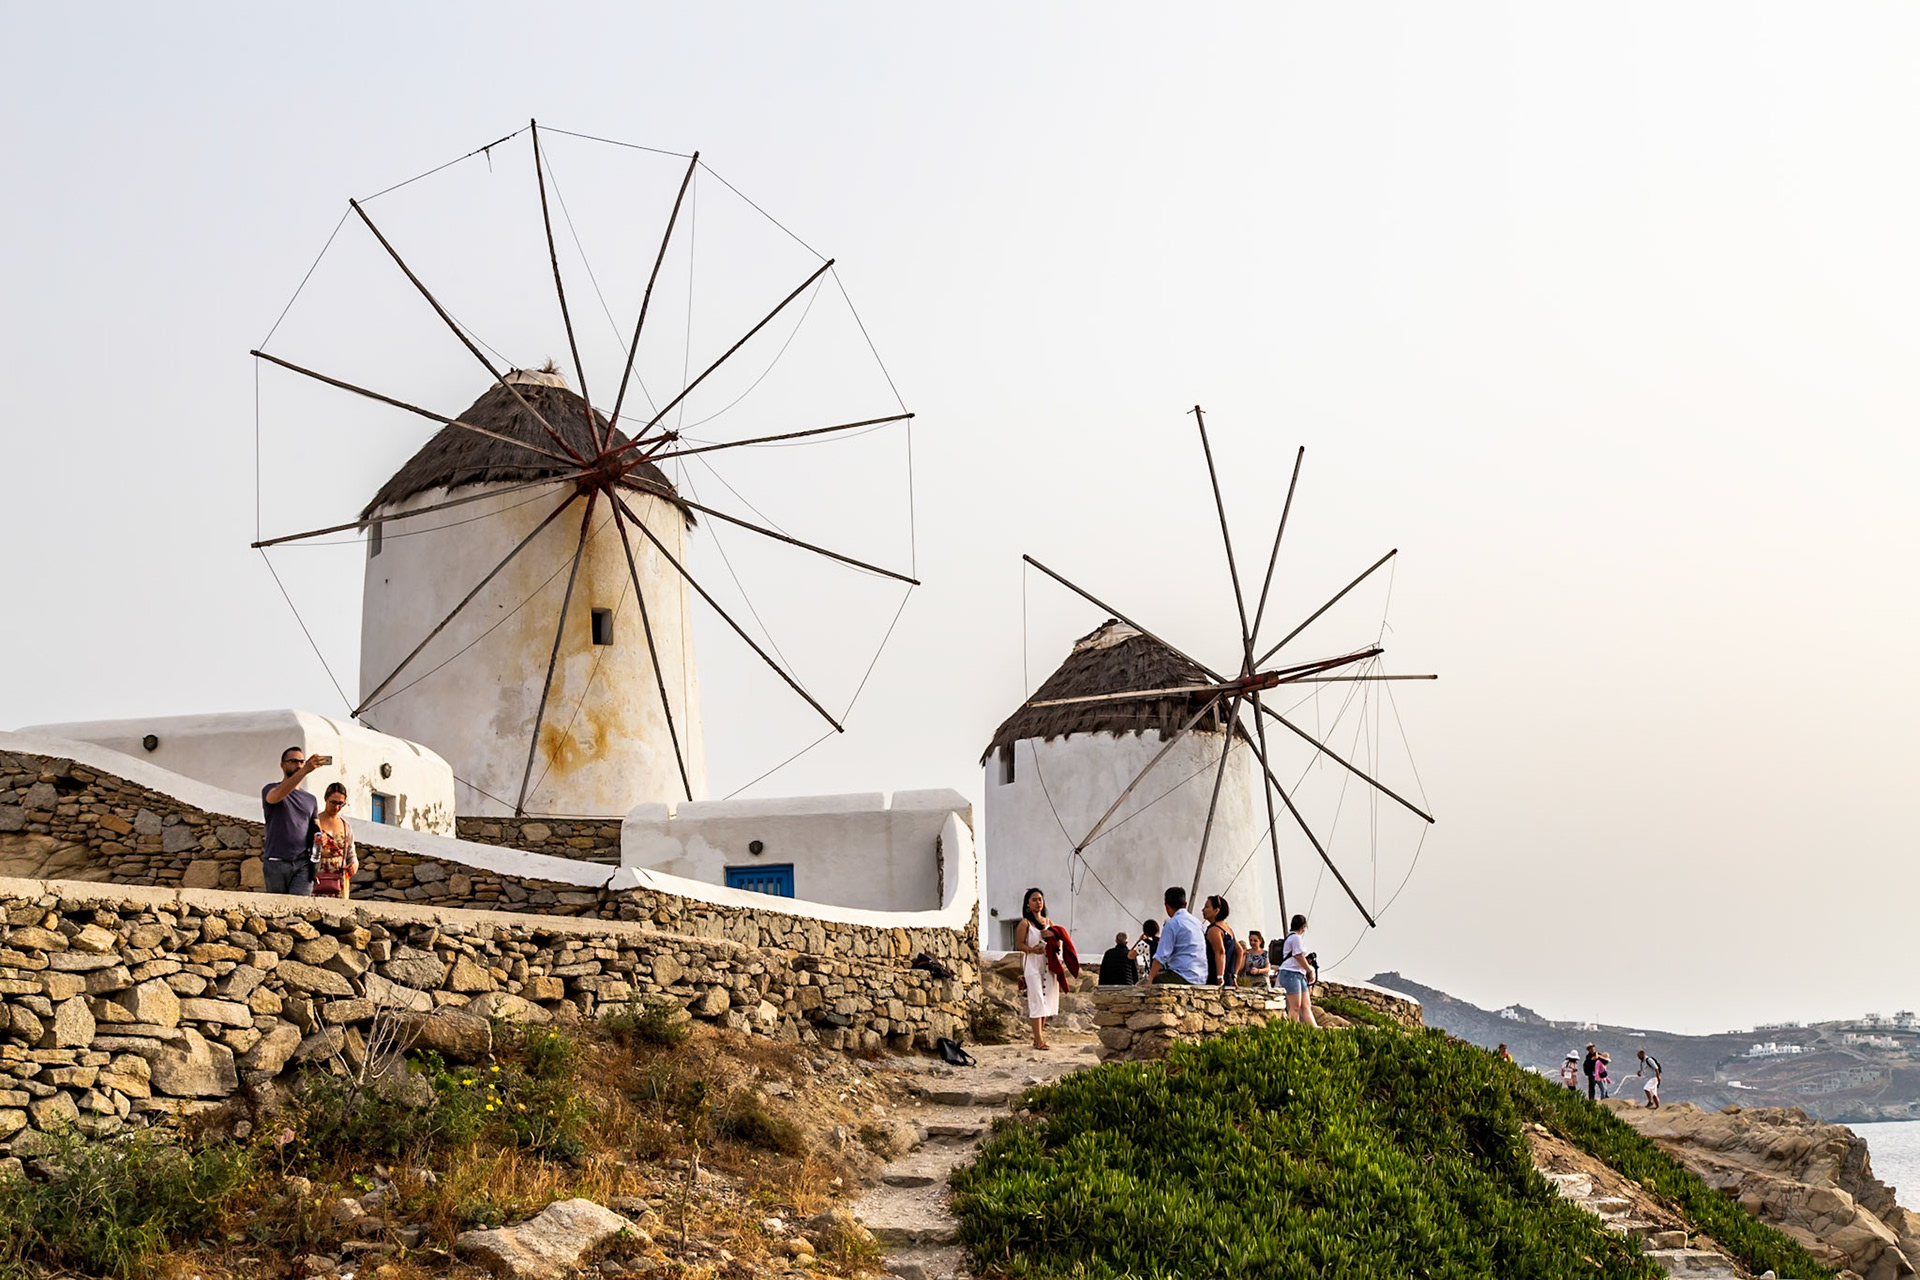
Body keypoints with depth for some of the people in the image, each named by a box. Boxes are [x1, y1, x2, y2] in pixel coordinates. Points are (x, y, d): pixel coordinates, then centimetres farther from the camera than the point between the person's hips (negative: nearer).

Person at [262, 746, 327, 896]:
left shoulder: (311, 799, 22)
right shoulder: (270, 790, 8)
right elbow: (277, 795, -17)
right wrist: (305, 770, -30)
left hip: (303, 863, 2)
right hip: (277, 861, -2)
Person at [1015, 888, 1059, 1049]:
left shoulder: (1049, 922, 13)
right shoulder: (1025, 923, -2)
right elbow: (1019, 943, -7)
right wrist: (1032, 949, -25)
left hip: (1048, 965, 6)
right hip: (1032, 965, -6)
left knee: (1047, 1000, 5)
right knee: (1037, 1000, -10)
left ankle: (1039, 1036, 12)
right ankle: (1039, 1039, -11)